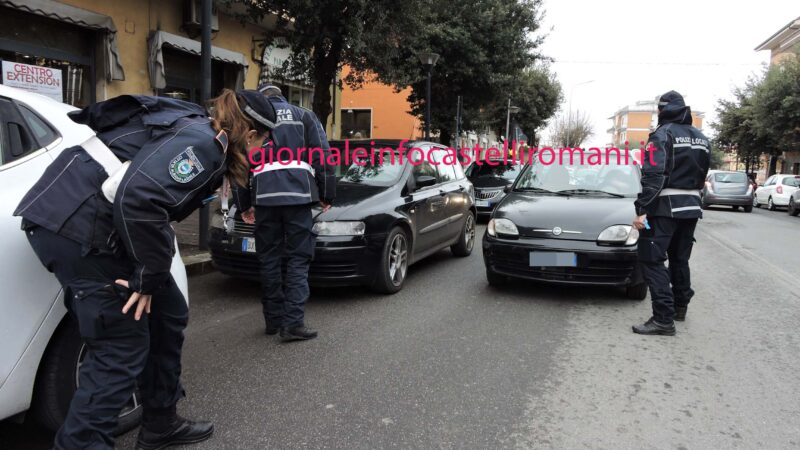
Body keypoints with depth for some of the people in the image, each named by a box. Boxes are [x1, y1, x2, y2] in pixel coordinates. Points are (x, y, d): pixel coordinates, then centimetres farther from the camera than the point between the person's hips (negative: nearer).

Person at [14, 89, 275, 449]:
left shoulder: (195, 128, 16)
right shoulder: (203, 143, -15)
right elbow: (140, 197, -30)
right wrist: (148, 277, -18)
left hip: (75, 216, 10)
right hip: (78, 227, -10)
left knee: (167, 314, 15)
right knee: (122, 348, -4)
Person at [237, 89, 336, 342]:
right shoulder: (303, 115, 17)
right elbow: (322, 155, 7)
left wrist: (244, 205, 23)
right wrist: (326, 195, 11)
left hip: (264, 195, 2)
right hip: (297, 192, -1)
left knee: (269, 259, 10)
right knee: (298, 258, 0)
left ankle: (274, 320, 16)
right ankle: (293, 323, -7)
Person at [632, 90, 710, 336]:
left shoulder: (663, 134, -10)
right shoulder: (701, 138, 15)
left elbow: (653, 176, -20)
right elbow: (702, 176, 17)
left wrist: (642, 210, -22)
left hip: (666, 207, -8)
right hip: (691, 207, 8)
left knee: (652, 260, -7)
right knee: (680, 258, 20)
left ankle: (664, 319, -13)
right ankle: (680, 306, 32)